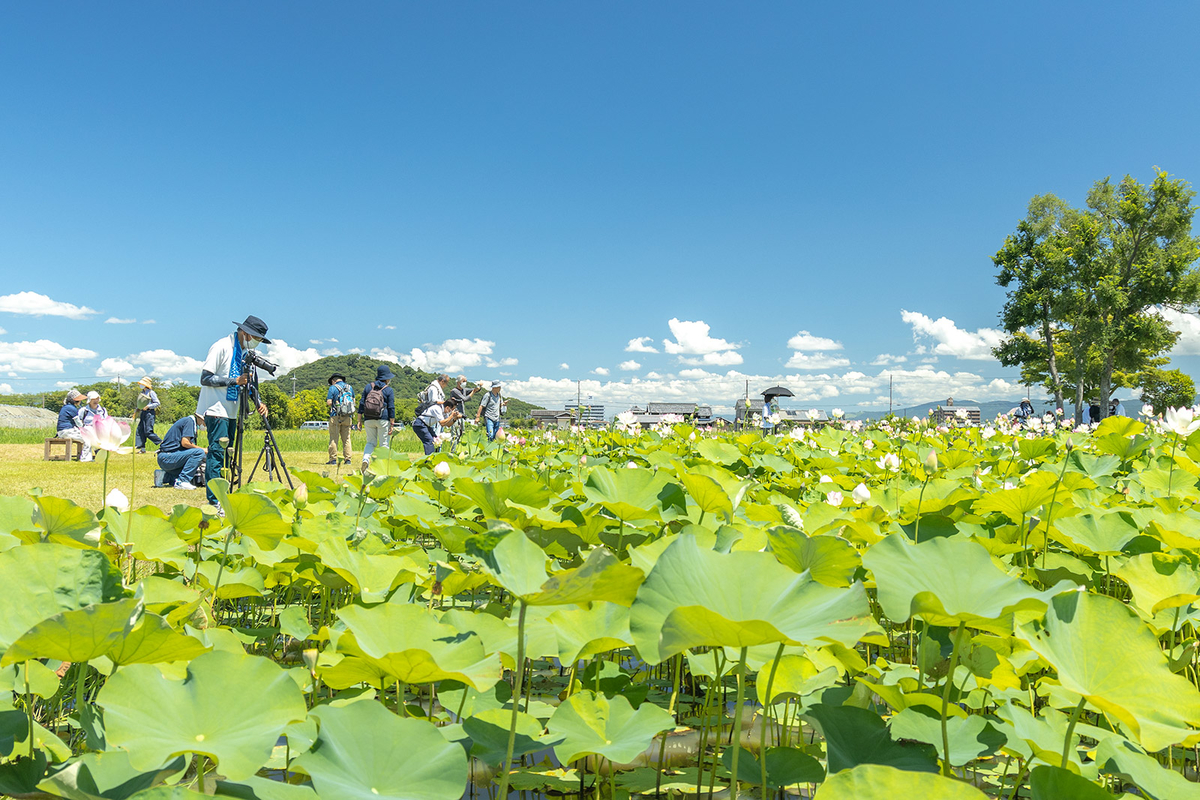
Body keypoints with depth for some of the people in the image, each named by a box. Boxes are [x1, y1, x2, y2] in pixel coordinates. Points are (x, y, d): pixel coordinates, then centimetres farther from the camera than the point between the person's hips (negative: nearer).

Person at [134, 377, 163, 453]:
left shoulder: (151, 393, -6)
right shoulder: (141, 393, 16)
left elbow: (158, 403, -10)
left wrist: (148, 406, -16)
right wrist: (136, 412, 14)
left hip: (149, 413, -8)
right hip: (142, 413, 8)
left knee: (148, 431, -13)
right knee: (140, 430, 1)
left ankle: (162, 443, -2)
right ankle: (142, 448, 3)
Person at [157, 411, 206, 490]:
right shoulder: (189, 421, -10)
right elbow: (185, 442, -21)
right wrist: (203, 449, -12)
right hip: (167, 457, -10)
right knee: (199, 452, -25)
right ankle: (182, 481, -24)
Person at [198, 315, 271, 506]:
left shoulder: (244, 352, 13)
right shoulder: (222, 347, -12)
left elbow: (247, 382, 18)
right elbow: (205, 378, -16)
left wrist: (258, 402, 2)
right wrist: (235, 380, -22)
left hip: (230, 412, 8)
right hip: (215, 410, -8)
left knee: (226, 455, 8)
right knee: (216, 453, -10)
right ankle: (214, 501, -10)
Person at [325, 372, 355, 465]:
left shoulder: (333, 388, -3)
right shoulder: (349, 387, 12)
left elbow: (329, 402, -9)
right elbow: (353, 401, 16)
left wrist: (327, 401, 12)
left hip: (336, 416, -4)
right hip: (348, 416, 4)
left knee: (334, 438, 0)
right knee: (346, 438, 7)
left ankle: (333, 459, -2)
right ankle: (347, 459, 4)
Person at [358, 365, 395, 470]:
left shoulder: (368, 387, 9)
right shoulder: (389, 390, -1)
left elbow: (361, 403, 7)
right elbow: (391, 408, -4)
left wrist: (360, 419, 11)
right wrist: (392, 424, -1)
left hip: (368, 420, 3)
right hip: (383, 420, -3)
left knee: (370, 442, 14)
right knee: (384, 444, 4)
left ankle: (365, 459, -11)